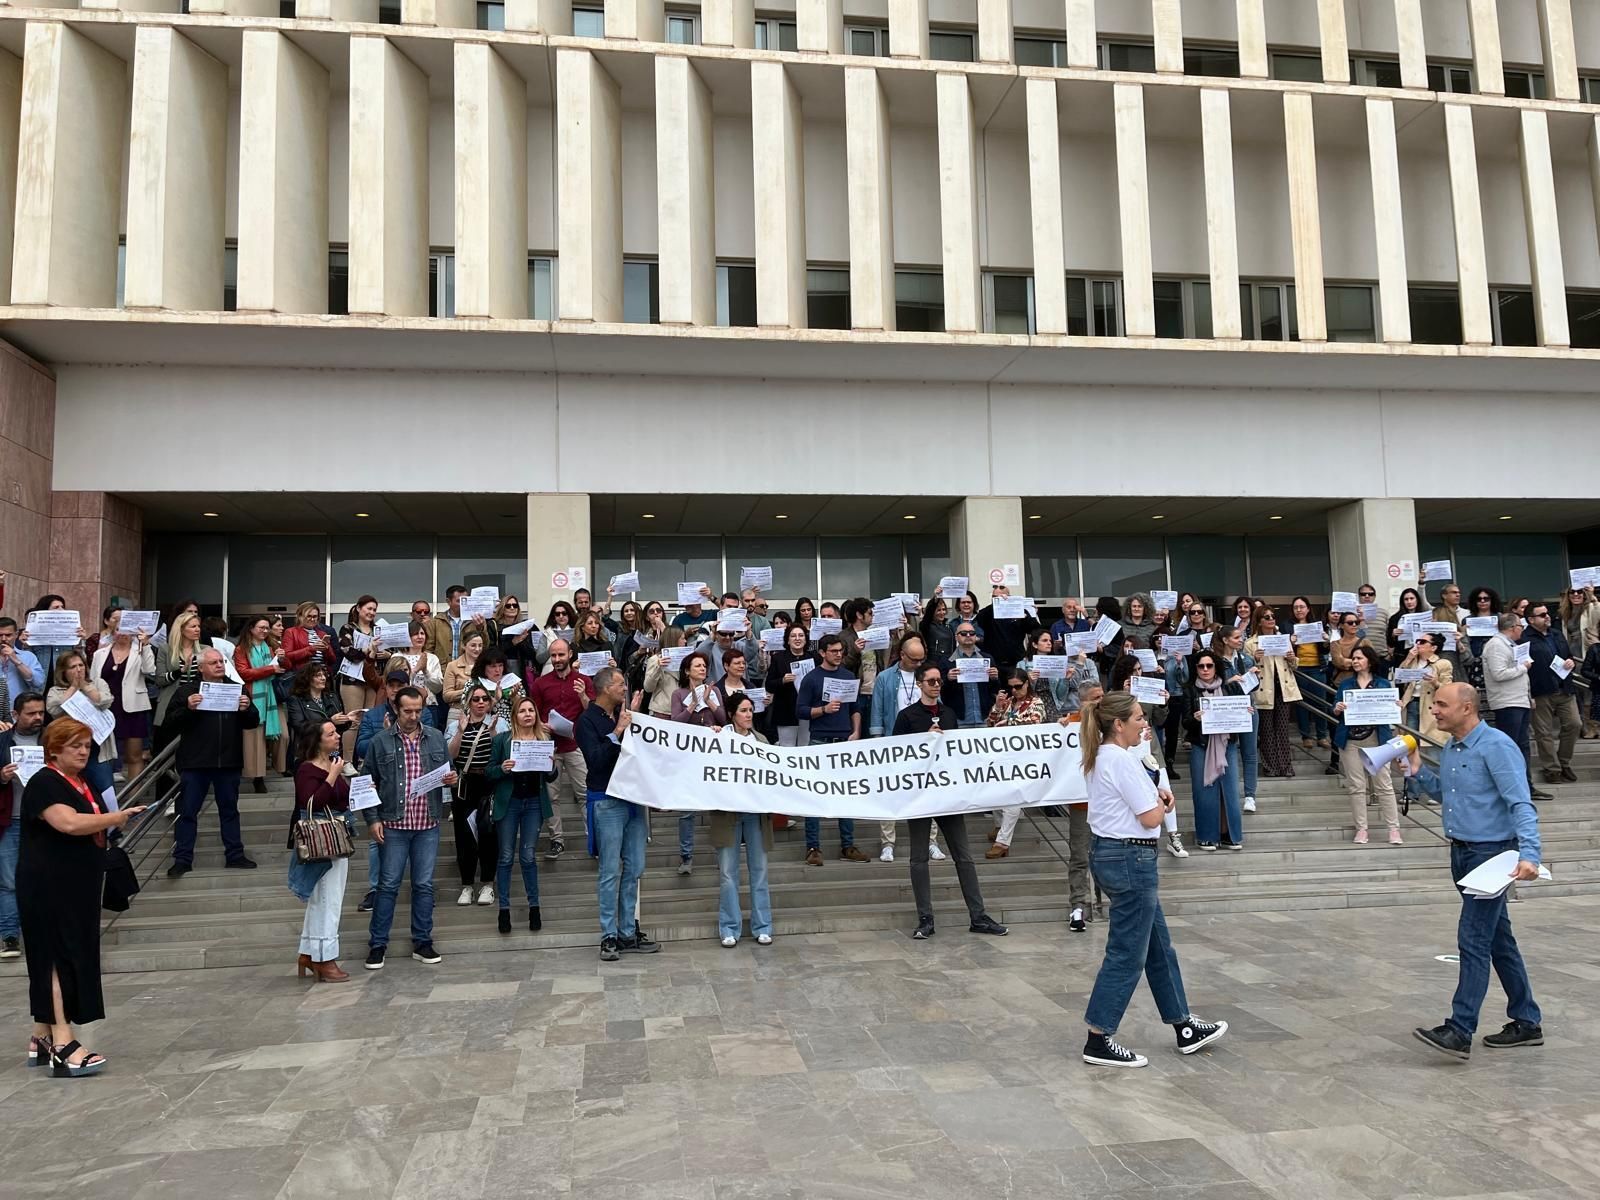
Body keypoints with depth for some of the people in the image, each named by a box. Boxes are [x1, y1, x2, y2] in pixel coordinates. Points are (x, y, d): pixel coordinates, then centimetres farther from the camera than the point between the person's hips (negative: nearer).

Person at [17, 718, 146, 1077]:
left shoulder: (82, 784, 15)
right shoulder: (44, 783, -13)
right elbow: (69, 823, -28)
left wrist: (113, 826, 8)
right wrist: (117, 816, -23)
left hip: (77, 887, 9)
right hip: (49, 888, -9)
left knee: (53, 960, 12)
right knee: (59, 957, -11)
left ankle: (42, 1038, 20)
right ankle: (63, 1047, -12)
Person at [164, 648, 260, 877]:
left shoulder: (237, 690, 10)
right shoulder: (186, 691, 0)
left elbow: (253, 723, 9)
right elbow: (170, 723, -5)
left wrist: (247, 709, -12)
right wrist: (187, 709, -21)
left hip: (229, 761, 3)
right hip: (195, 762, -3)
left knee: (229, 809, 12)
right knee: (187, 811, 3)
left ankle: (234, 854, 20)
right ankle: (182, 859, 10)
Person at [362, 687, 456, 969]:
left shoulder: (436, 738, 7)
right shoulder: (381, 741, -1)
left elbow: (448, 773, 16)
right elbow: (368, 782, 0)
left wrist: (452, 780, -8)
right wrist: (373, 819, -6)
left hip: (428, 824, 3)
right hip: (393, 825, -2)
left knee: (424, 885, 8)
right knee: (388, 885, 3)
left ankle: (422, 943, 18)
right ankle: (377, 945, 13)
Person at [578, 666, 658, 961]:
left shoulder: (625, 715, 11)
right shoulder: (587, 720, -7)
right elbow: (596, 759, -18)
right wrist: (616, 733, -21)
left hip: (634, 798, 6)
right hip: (607, 801, -6)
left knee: (634, 868, 9)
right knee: (610, 871, -2)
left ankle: (628, 933, 17)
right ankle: (609, 936, 5)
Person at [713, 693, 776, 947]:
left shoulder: (761, 740, 10)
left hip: (756, 811, 3)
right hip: (728, 811, -3)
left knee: (759, 869, 7)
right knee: (727, 872, 2)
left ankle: (762, 926, 16)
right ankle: (729, 928, 11)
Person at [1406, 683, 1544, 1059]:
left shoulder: (1496, 746, -16)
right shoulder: (1449, 750, 10)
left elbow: (1521, 804, -22)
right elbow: (1442, 793, 22)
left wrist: (1529, 854, -33)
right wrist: (1418, 770, 6)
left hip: (1491, 854, -9)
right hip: (1462, 853, 9)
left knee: (1473, 941, -9)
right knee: (1498, 940, 16)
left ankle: (1460, 1031, -6)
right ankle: (1527, 1022, 28)